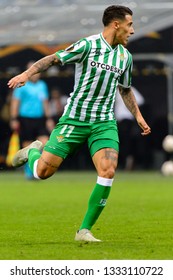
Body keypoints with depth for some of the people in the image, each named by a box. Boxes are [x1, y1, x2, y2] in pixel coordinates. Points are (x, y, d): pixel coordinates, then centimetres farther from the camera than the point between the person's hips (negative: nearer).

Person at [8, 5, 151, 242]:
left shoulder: (125, 56, 9)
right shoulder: (88, 45, -10)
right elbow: (53, 58, -10)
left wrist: (138, 115, 20)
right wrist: (27, 74, -22)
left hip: (104, 122, 4)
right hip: (74, 119, -4)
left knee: (108, 171, -18)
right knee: (43, 172, -5)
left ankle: (85, 230, -7)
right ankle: (33, 151, 34)